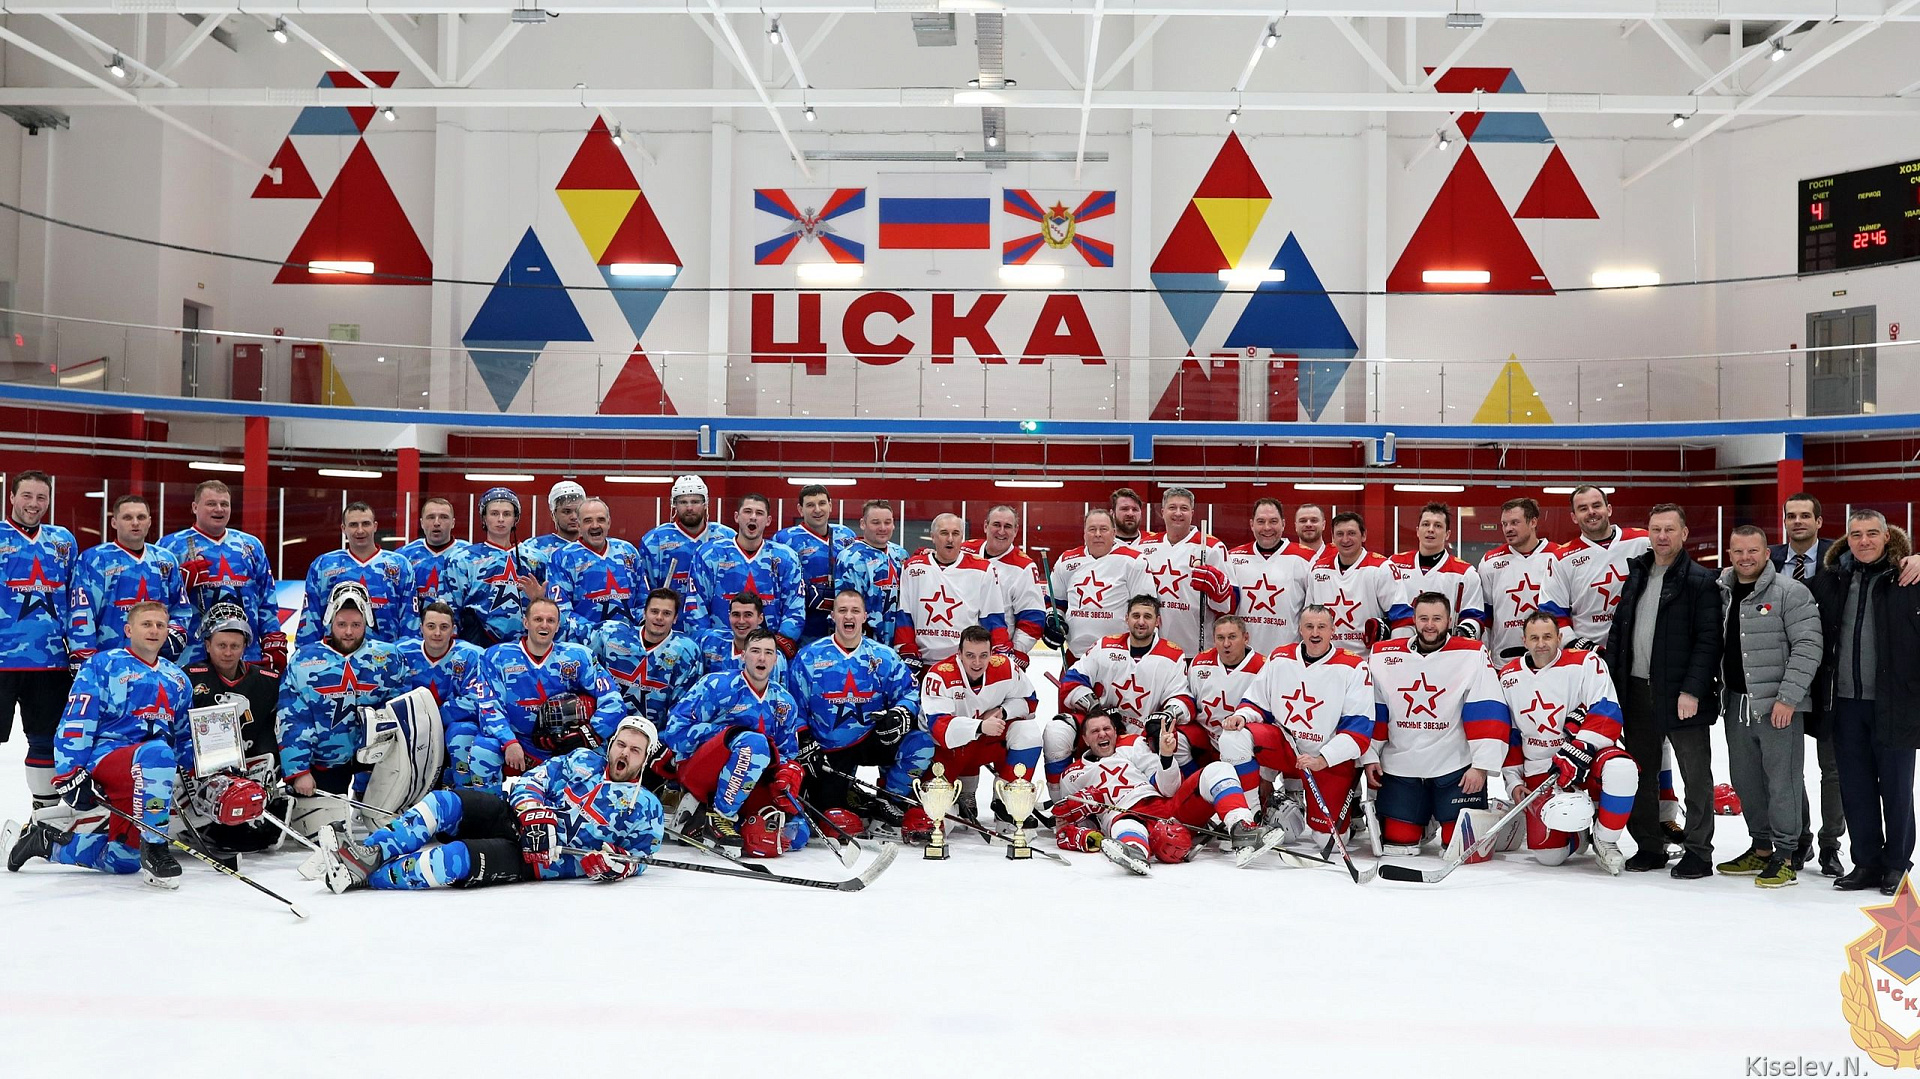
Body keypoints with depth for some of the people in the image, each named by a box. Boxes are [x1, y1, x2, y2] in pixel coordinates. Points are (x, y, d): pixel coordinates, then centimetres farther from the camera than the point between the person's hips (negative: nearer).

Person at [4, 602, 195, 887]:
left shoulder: (177, 679, 20)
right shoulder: (103, 665, 2)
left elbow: (184, 735, 27)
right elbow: (74, 722, -6)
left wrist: (190, 774, 12)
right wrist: (71, 773, -16)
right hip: (103, 759, -6)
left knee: (122, 861, -3)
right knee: (157, 753, -39)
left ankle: (45, 838, 19)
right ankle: (153, 848, -32)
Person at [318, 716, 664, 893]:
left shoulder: (645, 808, 2)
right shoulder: (583, 761, 11)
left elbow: (637, 857, 4)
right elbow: (531, 782, 5)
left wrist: (618, 863, -20)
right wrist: (536, 814, -16)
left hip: (545, 860, -5)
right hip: (515, 818, 5)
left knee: (460, 858, -28)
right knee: (446, 803, -20)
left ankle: (369, 875, -25)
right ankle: (372, 852, -24)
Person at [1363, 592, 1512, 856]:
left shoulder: (1473, 656, -7)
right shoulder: (1382, 656, 1)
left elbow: (1489, 713, -10)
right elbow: (1371, 711, 8)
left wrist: (1481, 765, -14)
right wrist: (1370, 757, 5)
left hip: (1456, 766, -2)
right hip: (1399, 767, 2)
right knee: (1398, 842, 4)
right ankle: (1420, 825, 35)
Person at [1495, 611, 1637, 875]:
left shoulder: (1587, 664, -9)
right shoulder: (1508, 677, 4)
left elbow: (1606, 715, -18)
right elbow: (1508, 735, 12)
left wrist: (1578, 753, -28)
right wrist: (1513, 780, 6)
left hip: (1586, 759, -3)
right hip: (1540, 769, 3)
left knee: (1621, 768, -39)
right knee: (1547, 855, -10)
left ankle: (1605, 841, -14)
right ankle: (1578, 829, 26)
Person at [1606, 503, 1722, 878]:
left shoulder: (1700, 580, -7)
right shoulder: (1635, 573, 12)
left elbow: (1708, 640, -13)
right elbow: (1617, 628, 14)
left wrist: (1692, 690, -19)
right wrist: (1611, 678, 7)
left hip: (1681, 694, -6)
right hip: (1635, 689, 6)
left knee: (1695, 774, 3)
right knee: (1640, 771, 12)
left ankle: (1698, 853, 11)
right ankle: (1649, 846, 23)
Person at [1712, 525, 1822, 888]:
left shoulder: (1790, 592, -9)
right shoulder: (1721, 592, 10)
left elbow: (1807, 647, -13)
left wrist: (1787, 697, -17)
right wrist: (1722, 693, 11)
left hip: (1779, 704, -6)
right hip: (1736, 702, 7)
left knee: (1782, 779, -2)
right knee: (1745, 779, 13)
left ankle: (1786, 855, 7)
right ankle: (1760, 848, 26)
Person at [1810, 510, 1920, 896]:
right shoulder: (1831, 578, 6)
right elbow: (1813, 633, 15)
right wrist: (1819, 689, 12)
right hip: (1845, 701, 4)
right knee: (1855, 787, 10)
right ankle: (1866, 862, 21)